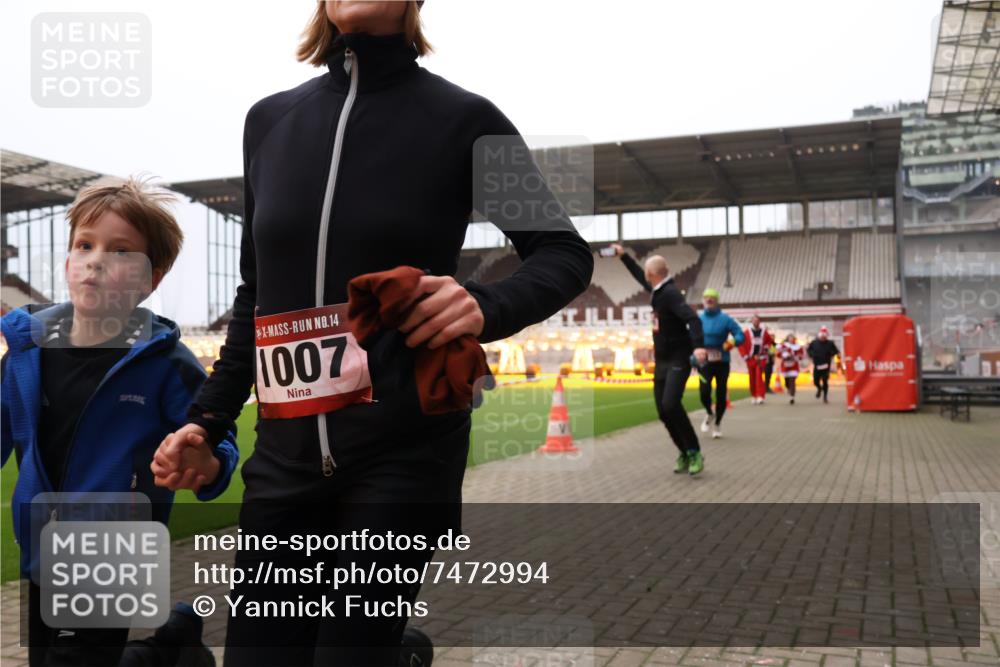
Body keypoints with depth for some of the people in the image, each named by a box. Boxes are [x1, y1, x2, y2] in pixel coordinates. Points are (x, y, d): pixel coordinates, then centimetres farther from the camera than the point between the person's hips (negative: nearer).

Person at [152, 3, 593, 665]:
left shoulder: (460, 118, -3)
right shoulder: (270, 119, 10)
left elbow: (565, 252, 0)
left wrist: (488, 307, -20)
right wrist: (208, 417, 13)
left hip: (406, 449, -4)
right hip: (284, 453, 4)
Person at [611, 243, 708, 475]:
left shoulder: (670, 293, -18)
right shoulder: (658, 290, 8)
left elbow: (692, 318, -32)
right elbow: (640, 277, 29)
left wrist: (698, 345, -47)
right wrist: (624, 256, 36)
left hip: (677, 361, -9)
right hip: (661, 362, 9)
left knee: (670, 405, -24)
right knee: (664, 412, 5)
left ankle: (694, 453, -12)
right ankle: (685, 453, 16)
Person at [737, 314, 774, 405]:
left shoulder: (764, 332, 4)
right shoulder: (747, 332, -2)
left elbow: (770, 340, 21)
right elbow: (741, 344, -1)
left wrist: (766, 347, 3)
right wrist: (745, 356, -6)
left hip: (761, 358, 0)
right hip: (751, 358, 0)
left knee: (759, 375, -13)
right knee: (752, 377, 5)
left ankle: (760, 396, -16)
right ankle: (753, 396, 17)